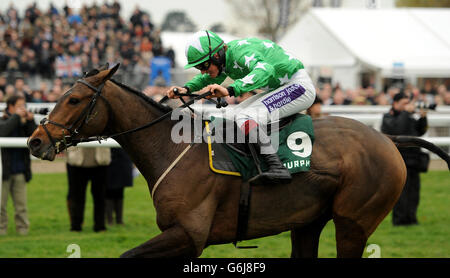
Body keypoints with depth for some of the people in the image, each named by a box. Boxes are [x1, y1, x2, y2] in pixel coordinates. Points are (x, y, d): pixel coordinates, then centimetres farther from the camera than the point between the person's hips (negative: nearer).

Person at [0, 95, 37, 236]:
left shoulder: (24, 123, 9)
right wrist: (16, 116, -19)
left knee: (21, 204, 5)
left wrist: (30, 121, -9)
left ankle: (23, 229, 9)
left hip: (19, 171, 4)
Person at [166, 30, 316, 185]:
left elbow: (265, 70, -44)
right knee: (237, 114, 12)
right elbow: (206, 79, 23)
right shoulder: (226, 57, 4)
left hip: (299, 85, -10)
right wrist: (187, 88, 2)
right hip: (280, 89, 10)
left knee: (246, 117, -23)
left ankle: (277, 169, -34)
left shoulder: (242, 51, -25)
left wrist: (230, 90, -52)